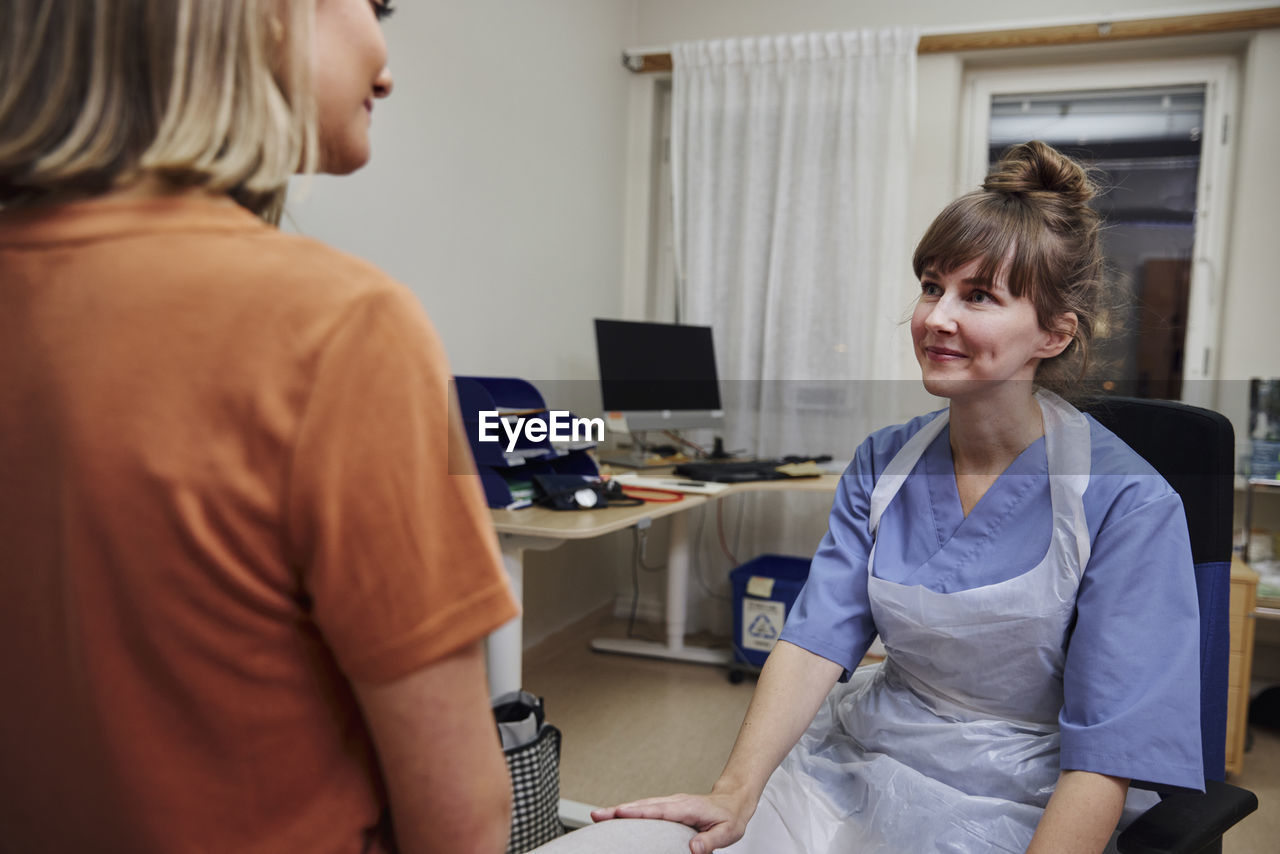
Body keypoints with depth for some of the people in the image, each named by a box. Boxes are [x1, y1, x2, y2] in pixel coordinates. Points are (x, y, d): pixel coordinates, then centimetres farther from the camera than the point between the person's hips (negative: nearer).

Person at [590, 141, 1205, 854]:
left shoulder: (1128, 504, -15)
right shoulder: (884, 462, -1)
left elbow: (1105, 749, -16)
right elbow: (817, 635, -9)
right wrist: (734, 795, -20)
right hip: (856, 761, 4)